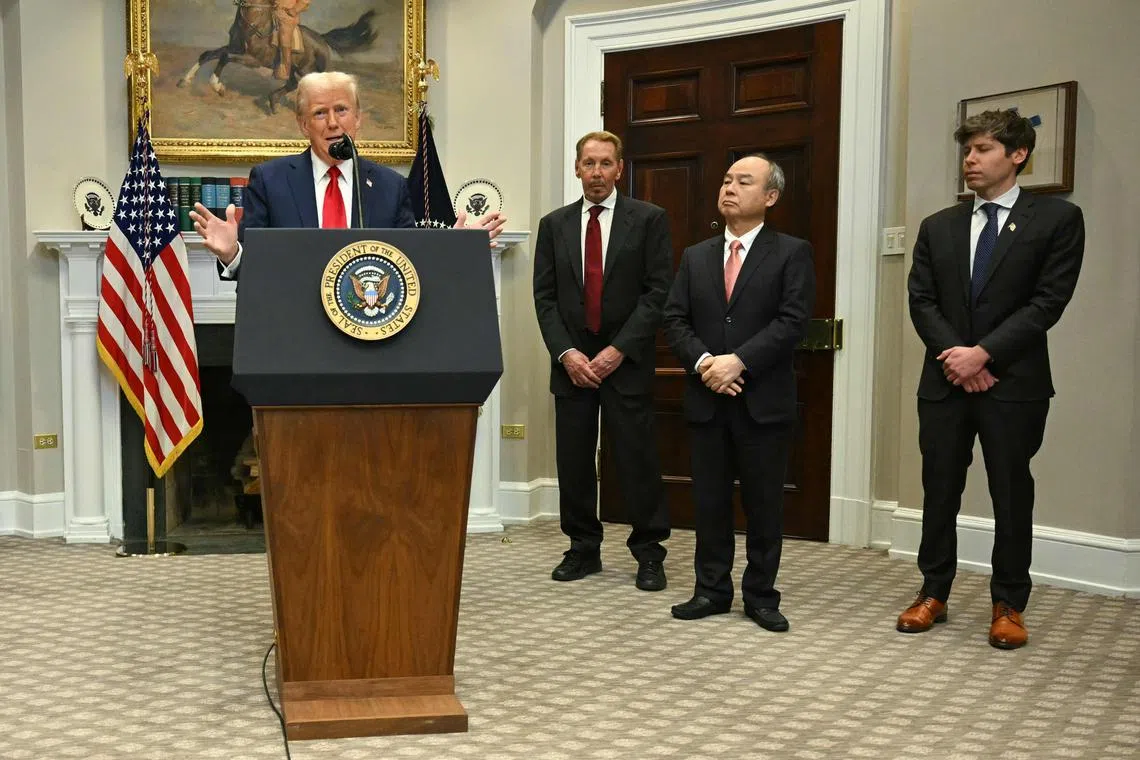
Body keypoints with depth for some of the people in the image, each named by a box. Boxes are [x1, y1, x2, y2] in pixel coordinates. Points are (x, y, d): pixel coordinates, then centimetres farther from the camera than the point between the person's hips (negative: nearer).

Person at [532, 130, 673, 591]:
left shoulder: (648, 219, 1)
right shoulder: (554, 224, 9)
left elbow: (658, 291, -5)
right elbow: (544, 296, 6)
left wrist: (618, 350, -12)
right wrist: (566, 353, -8)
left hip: (626, 361, -3)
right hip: (571, 360, 3)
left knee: (638, 459, 1)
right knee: (573, 462, 7)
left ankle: (648, 553, 13)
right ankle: (583, 549, 20)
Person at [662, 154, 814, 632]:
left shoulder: (792, 253, 0)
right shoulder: (695, 256, 13)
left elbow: (793, 321, -11)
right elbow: (675, 320, 6)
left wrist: (739, 360, -19)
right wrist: (702, 362, -11)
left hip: (764, 399, -3)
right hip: (706, 398, 3)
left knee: (764, 503, 4)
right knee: (709, 499, 9)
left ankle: (761, 595, 17)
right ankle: (712, 590, 20)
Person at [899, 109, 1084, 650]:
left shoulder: (1057, 219, 0)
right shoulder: (938, 227, 11)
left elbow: (1048, 301, -8)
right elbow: (921, 301, 5)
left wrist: (982, 353, -14)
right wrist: (955, 356, -10)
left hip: (1013, 382, -3)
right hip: (944, 381, 3)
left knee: (1012, 496, 4)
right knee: (939, 492, 8)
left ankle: (1009, 606, 17)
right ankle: (933, 594, 21)